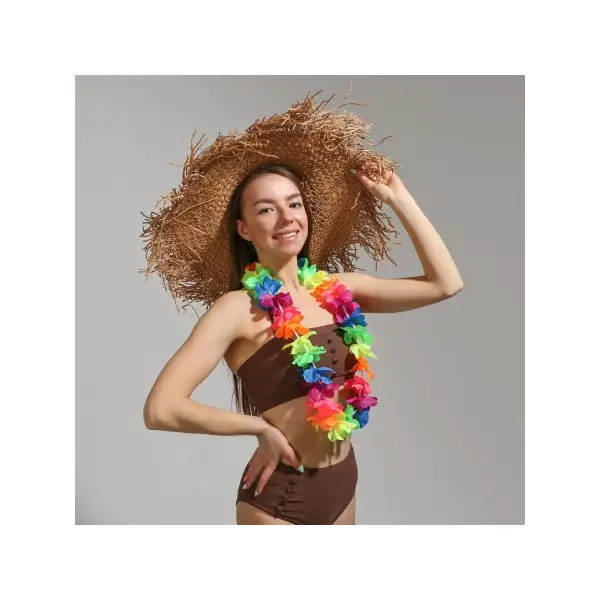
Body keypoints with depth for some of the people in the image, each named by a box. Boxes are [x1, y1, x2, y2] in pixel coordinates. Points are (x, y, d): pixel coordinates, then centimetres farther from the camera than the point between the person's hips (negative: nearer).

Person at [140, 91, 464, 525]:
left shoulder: (338, 289, 0)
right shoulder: (238, 307, -16)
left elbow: (446, 283, -1)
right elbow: (161, 408, -26)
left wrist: (397, 197, 0)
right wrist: (261, 427, -15)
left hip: (343, 481, 6)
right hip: (278, 494, -6)